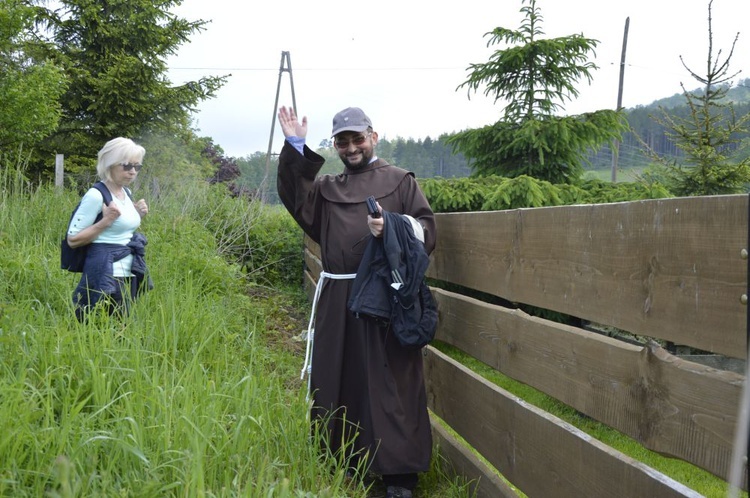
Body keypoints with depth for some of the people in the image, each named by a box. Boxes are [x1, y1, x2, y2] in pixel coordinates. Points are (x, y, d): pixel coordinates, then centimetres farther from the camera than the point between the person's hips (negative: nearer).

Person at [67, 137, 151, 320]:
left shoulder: (126, 193, 11)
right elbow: (72, 239, -13)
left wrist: (137, 216, 6)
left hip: (129, 275, 9)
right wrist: (106, 221, -20)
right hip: (106, 276, -8)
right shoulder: (96, 195, -14)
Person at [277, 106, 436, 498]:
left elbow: (426, 229, 1)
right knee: (335, 382, 10)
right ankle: (338, 462, 25)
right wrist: (295, 148, -8)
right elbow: (297, 201, -1)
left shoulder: (400, 181, 8)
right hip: (337, 300, 4)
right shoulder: (327, 188, 18)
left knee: (389, 386, -5)